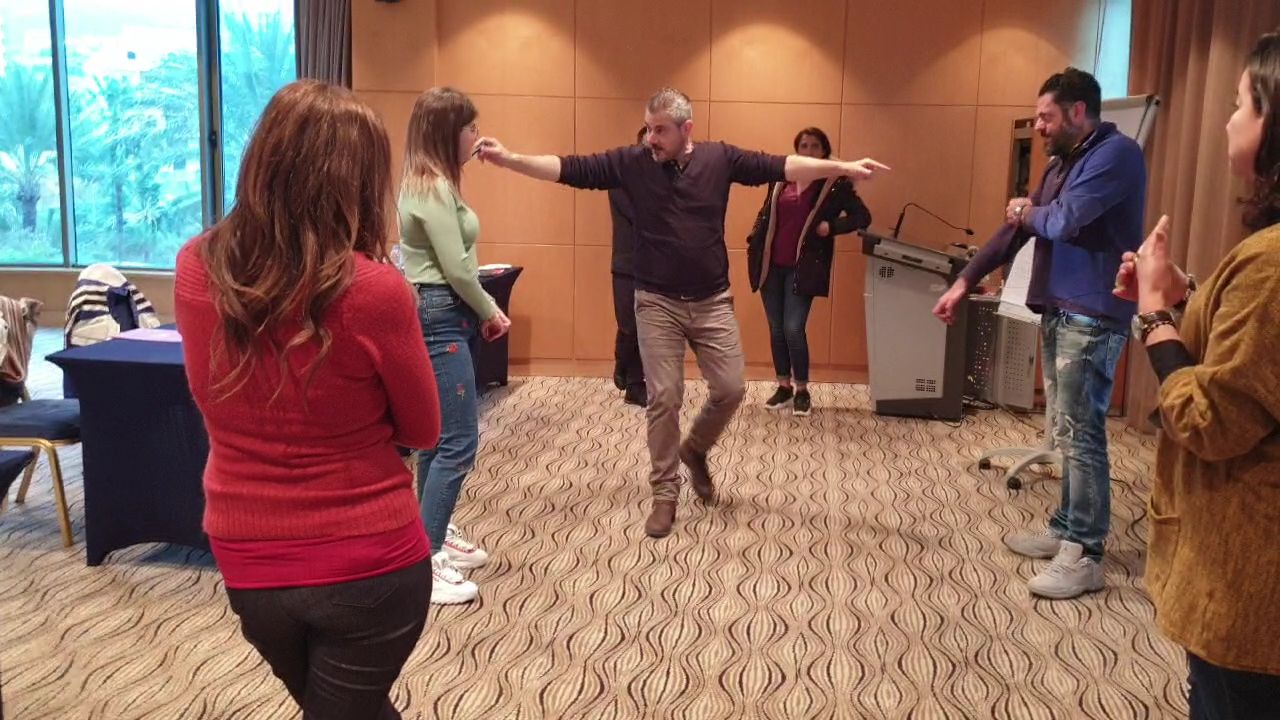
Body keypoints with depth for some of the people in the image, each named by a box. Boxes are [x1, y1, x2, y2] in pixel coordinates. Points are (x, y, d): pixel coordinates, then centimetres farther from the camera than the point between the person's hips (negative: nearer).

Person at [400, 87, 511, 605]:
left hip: (444, 313, 11)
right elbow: (457, 269, -19)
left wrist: (481, 313, 4)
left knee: (439, 435, 16)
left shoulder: (429, 182, 15)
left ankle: (435, 536, 27)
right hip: (439, 316, -11)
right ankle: (424, 562, -4)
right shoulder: (433, 187, -17)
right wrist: (491, 312, -5)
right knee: (458, 441, -10)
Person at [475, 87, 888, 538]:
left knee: (730, 389, 3)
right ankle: (664, 492, 16)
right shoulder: (631, 162, -6)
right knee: (663, 398, 2)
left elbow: (781, 167, -3)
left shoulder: (720, 158, -4)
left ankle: (695, 450, 33)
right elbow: (569, 169, -10)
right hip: (657, 303, -1)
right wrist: (508, 159, -20)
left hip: (712, 301, 1)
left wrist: (843, 168, -8)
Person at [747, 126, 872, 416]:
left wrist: (831, 227, -14)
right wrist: (754, 243, 4)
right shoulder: (781, 179, 8)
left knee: (793, 329, -10)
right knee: (776, 330, 8)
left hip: (802, 268, -4)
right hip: (771, 265, 4)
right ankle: (784, 387, 22)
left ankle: (802, 391, 7)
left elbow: (862, 217, -1)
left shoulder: (835, 183, -2)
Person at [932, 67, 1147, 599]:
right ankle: (1066, 529, 22)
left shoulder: (1116, 154, -11)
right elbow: (1016, 229, 19)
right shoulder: (1061, 164, 18)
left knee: (1080, 432, -9)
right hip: (1057, 310, 9)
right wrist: (964, 282, 14)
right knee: (1064, 431, 12)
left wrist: (1030, 214, 1)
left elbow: (1065, 220, -22)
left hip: (1091, 316, -9)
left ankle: (1084, 555, -4)